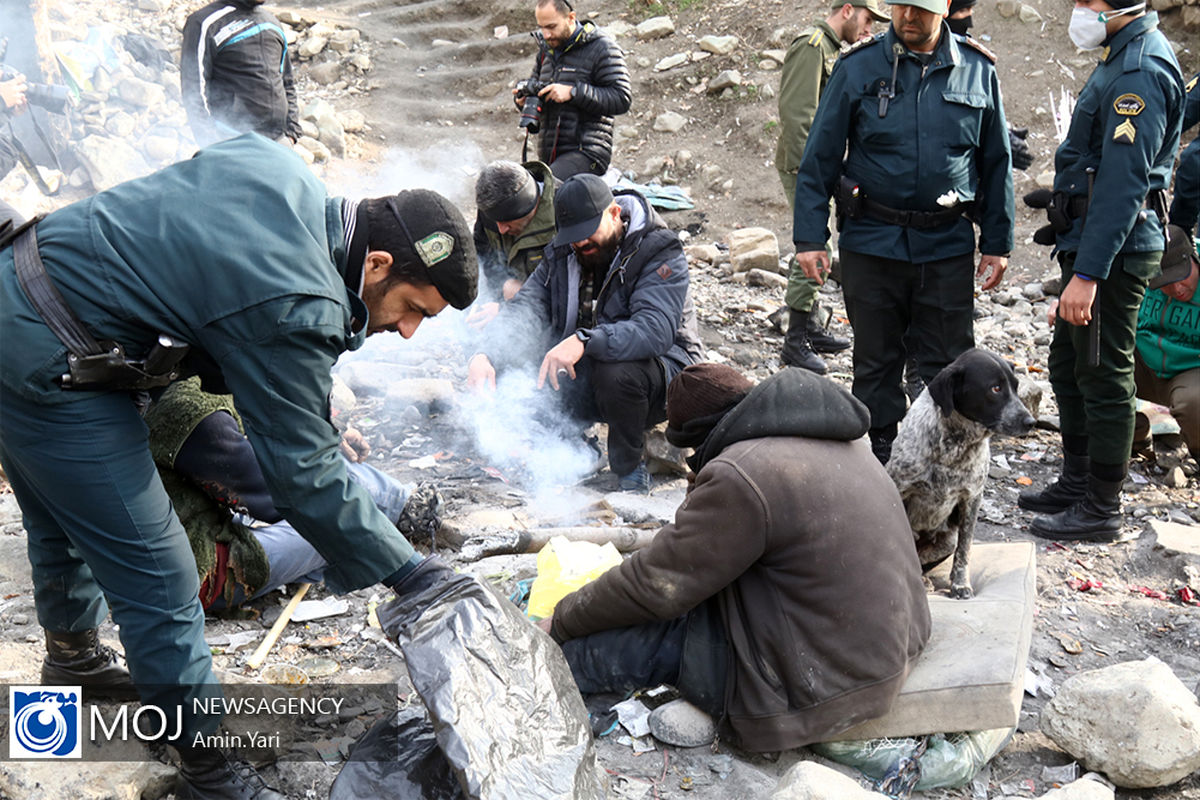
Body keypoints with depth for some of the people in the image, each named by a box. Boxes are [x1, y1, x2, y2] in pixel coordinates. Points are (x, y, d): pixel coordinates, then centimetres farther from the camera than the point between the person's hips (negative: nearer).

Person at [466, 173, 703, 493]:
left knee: (616, 373, -38)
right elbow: (526, 308, -8)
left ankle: (629, 467, -10)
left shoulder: (660, 252, -17)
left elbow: (654, 330, -33)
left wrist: (584, 341, -46)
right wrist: (486, 354, -29)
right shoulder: (561, 253, 3)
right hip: (582, 372, 5)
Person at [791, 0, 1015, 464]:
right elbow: (819, 157, 1)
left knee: (950, 369, 6)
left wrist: (997, 244, 8)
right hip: (872, 244, -1)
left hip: (948, 248, 1)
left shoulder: (977, 71, 5)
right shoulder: (858, 68, 0)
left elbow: (997, 162, 11)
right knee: (875, 364, 10)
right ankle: (877, 462, 24)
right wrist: (810, 237, -4)